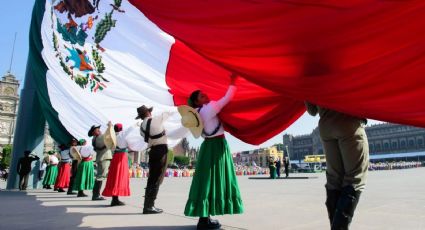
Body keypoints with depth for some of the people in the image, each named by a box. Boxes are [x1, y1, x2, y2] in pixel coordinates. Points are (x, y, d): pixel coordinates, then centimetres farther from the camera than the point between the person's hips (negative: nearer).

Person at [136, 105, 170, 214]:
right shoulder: (156, 120, -8)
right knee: (157, 180, -3)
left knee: (152, 179, 14)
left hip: (153, 151, 7)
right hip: (161, 150, -7)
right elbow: (167, 113, 4)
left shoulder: (142, 126, 9)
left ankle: (148, 205, 19)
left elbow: (148, 138, 13)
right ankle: (149, 206, -1)